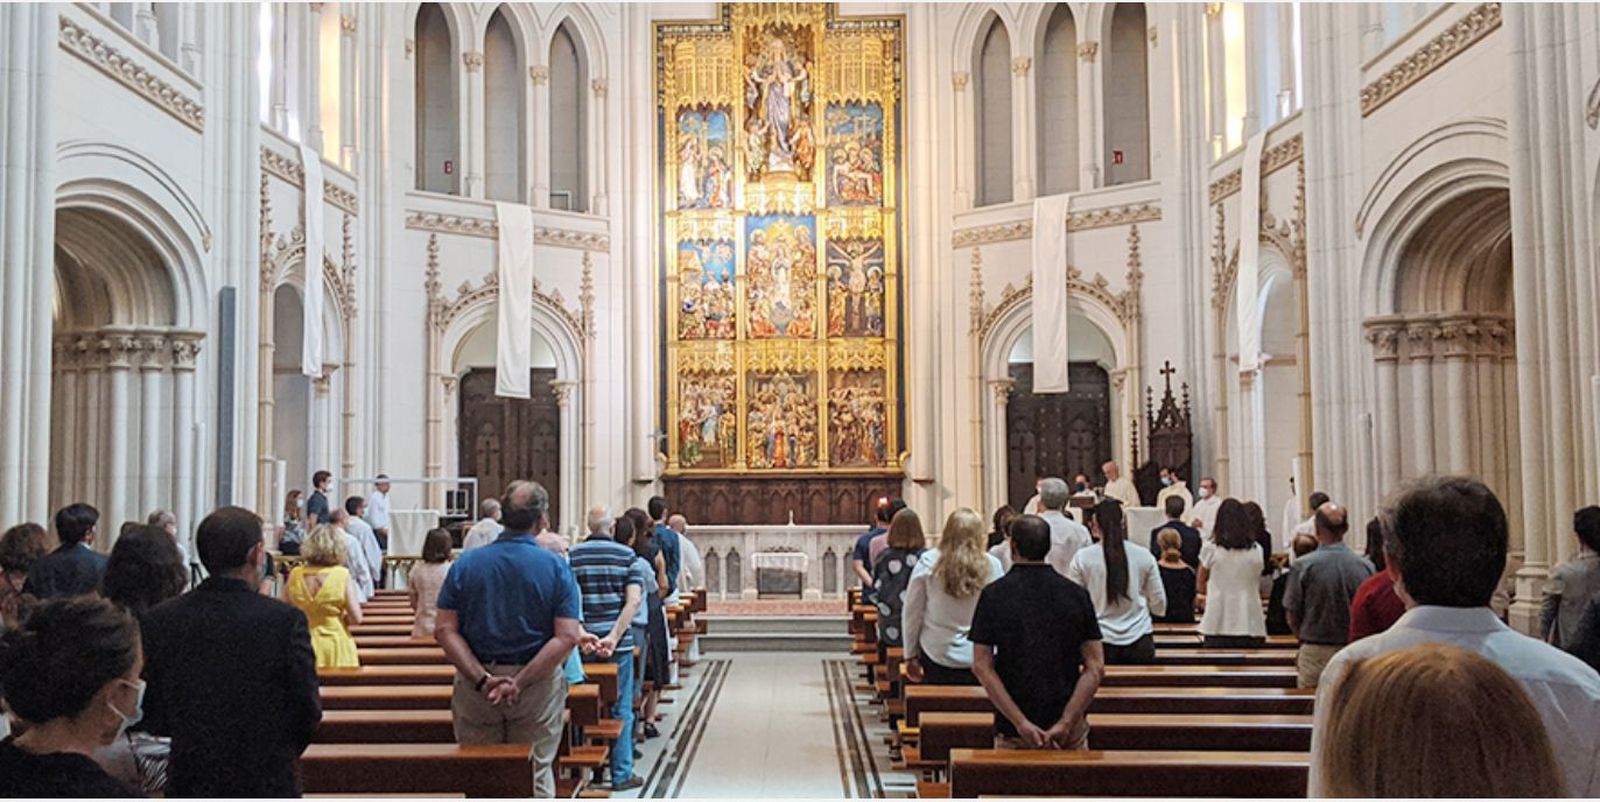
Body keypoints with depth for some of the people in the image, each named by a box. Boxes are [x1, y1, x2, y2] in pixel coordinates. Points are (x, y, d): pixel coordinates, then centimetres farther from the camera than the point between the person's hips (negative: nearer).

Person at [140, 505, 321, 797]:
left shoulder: (160, 621, -6)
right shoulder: (284, 620, -16)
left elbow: (154, 720, 0)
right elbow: (308, 711, -9)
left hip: (189, 784, 3)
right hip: (266, 781, -3)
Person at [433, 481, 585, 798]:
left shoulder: (465, 563, -1)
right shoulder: (556, 567, -7)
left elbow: (445, 630, -7)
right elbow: (567, 637, -15)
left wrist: (483, 680, -13)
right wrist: (520, 683, -16)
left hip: (475, 687, 2)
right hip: (538, 687, -2)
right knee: (536, 775, 9)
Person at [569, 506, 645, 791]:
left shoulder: (572, 556, 2)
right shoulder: (626, 555, -3)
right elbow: (633, 601, -12)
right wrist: (614, 636, -15)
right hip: (618, 644, -2)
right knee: (620, 710, 6)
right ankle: (621, 774, 11)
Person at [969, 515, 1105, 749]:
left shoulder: (993, 594, -5)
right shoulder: (1076, 593, -1)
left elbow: (981, 666, -11)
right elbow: (1095, 668, -7)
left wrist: (1020, 722, -14)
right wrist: (1065, 723, -12)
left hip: (1013, 730, -1)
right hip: (1070, 730, 1)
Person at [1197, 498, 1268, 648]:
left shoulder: (1211, 549, -3)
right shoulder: (1256, 550, 2)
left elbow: (1200, 586, 9)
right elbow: (1258, 588, 11)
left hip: (1218, 626, -2)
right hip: (1250, 625, 2)